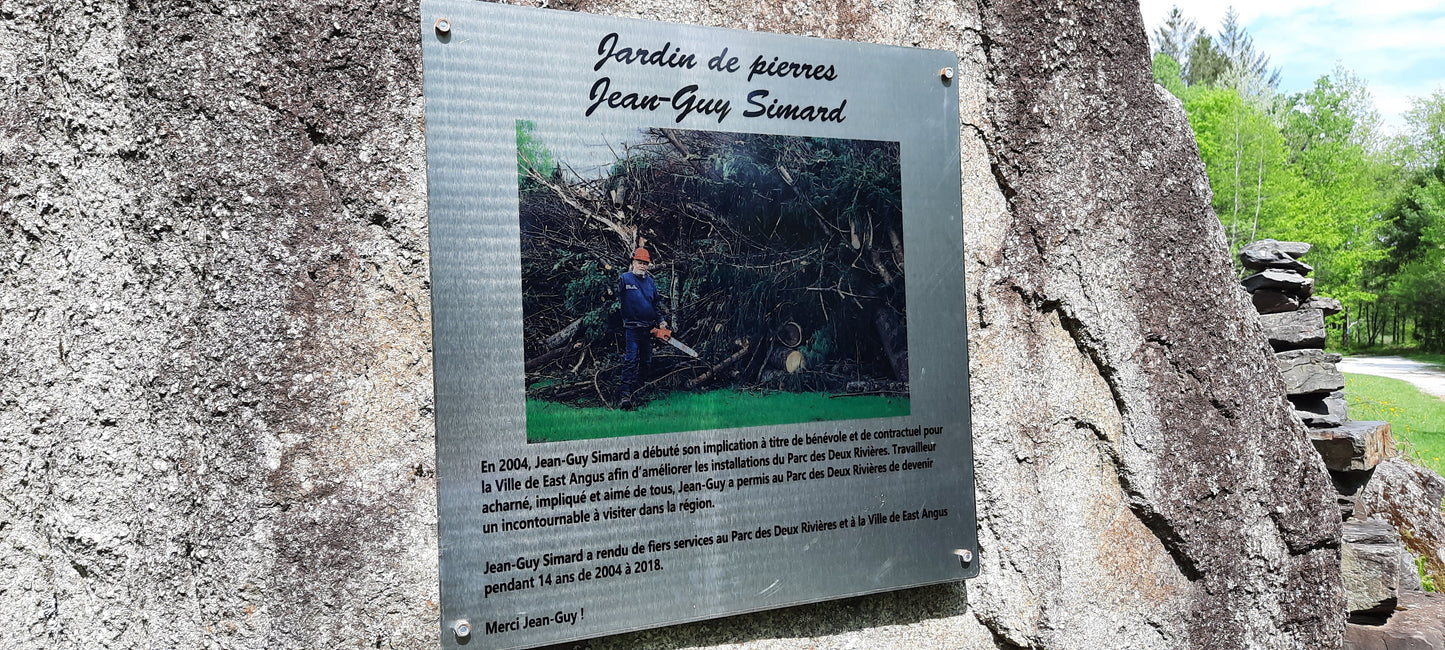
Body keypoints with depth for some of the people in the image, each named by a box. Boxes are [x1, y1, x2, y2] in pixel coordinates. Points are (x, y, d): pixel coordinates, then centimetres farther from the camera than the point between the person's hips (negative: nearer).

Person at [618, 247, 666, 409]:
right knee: (631, 360, -14)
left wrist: (660, 321, 9)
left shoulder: (650, 282, 14)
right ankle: (626, 395, -18)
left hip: (648, 327, 6)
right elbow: (617, 301, -3)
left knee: (646, 361, 11)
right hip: (632, 327, -6)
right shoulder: (624, 279, -2)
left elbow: (657, 304, 21)